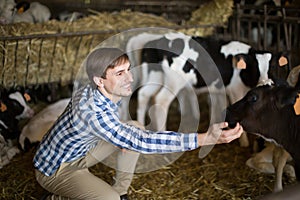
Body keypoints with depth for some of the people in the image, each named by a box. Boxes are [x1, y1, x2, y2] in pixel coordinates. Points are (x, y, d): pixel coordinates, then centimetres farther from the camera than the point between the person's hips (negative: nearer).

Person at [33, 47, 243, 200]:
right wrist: (205, 138, -47)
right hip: (55, 169, -8)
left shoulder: (96, 91, -13)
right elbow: (143, 142, -42)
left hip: (77, 153, 8)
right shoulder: (92, 111, -39)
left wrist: (124, 136, -11)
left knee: (134, 132, -1)